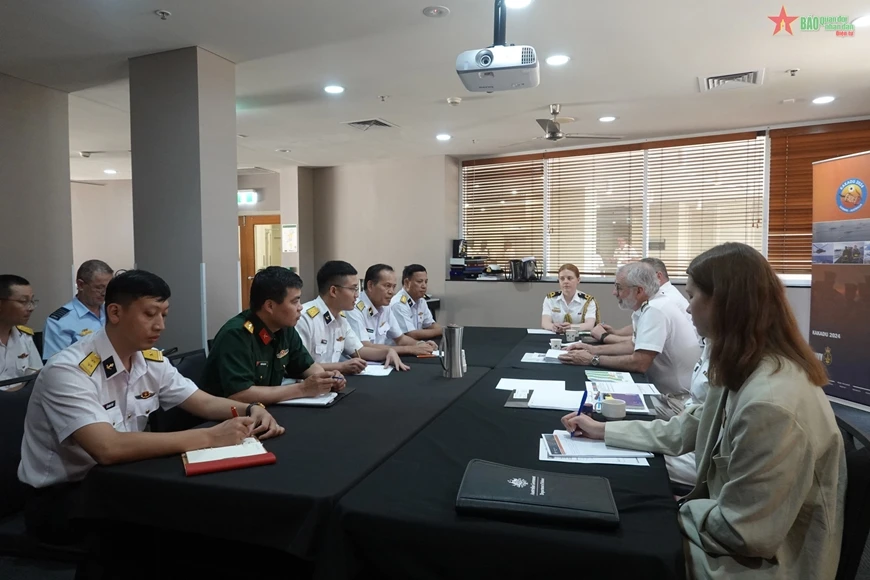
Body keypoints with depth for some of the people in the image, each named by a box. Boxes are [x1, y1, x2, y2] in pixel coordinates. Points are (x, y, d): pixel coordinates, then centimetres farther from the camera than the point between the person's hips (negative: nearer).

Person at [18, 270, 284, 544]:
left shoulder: (152, 361, -3)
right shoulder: (68, 371, -25)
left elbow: (205, 403, 3)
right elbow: (108, 448, -37)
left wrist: (250, 410, -19)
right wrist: (209, 437, -38)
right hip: (59, 495, -6)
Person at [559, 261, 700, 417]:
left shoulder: (654, 310, -23)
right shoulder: (649, 306, 6)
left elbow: (639, 363, -27)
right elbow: (634, 345, 20)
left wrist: (593, 359, -17)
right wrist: (594, 349, 10)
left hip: (680, 402, -8)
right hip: (668, 393, 8)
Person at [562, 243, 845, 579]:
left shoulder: (771, 404, -33)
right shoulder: (745, 373, -1)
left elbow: (741, 532, -28)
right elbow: (686, 430, 8)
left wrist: (676, 510, -11)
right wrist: (603, 430, 11)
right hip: (735, 535, 8)